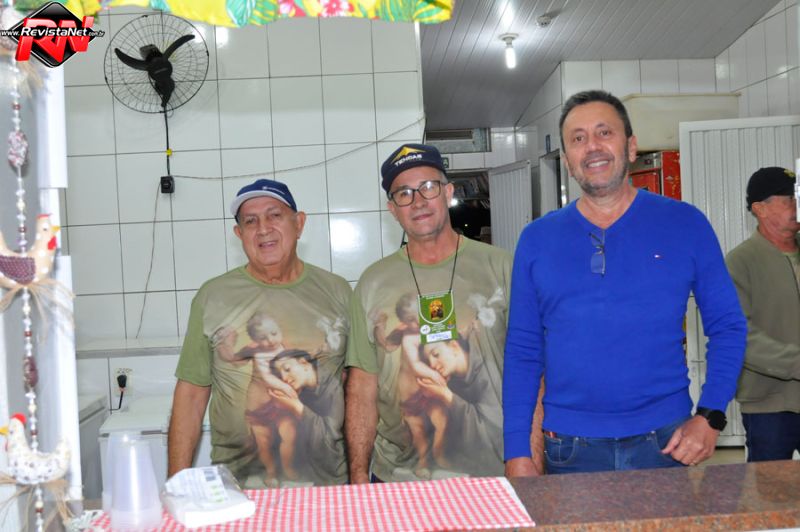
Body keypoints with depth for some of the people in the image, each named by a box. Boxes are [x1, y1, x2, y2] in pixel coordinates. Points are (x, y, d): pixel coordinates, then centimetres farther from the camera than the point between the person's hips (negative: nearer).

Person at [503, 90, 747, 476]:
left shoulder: (684, 223, 0)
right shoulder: (537, 239, 2)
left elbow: (727, 326, 4)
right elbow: (522, 350, 3)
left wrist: (710, 418, -7)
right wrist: (517, 451, -3)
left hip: (667, 440, 0)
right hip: (570, 447, 1)